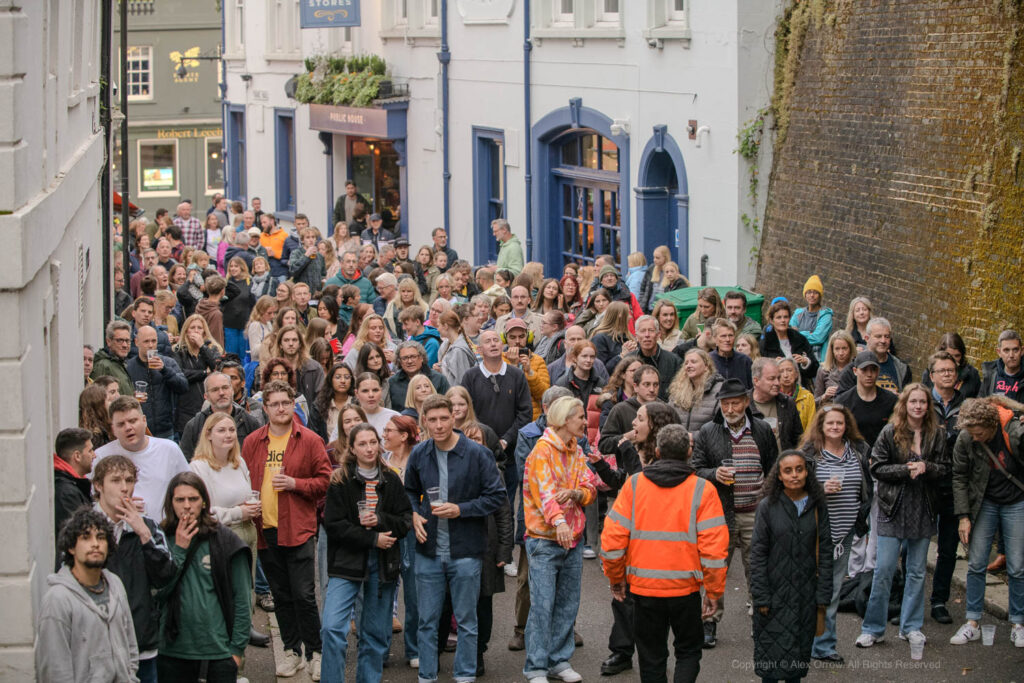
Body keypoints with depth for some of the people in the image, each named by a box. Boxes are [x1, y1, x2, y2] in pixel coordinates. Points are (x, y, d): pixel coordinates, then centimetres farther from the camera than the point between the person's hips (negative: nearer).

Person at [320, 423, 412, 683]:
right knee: (333, 628, -15)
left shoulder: (391, 480, 7)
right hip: (347, 562, -3)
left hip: (383, 564, 3)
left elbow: (406, 521, 5)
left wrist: (379, 520, -13)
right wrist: (373, 538, -14)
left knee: (376, 633, 8)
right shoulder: (340, 481, -3)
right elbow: (334, 524, -10)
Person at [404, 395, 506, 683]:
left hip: (465, 551, -3)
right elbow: (410, 491, 18)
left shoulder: (477, 453, -9)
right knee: (427, 621, 8)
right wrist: (414, 514, -2)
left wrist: (460, 509, -17)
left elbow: (496, 496, -7)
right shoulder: (419, 454, 2)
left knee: (466, 621, 7)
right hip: (429, 551, 3)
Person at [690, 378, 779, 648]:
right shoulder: (708, 433, 2)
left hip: (755, 514, 1)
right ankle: (710, 621, 11)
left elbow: (774, 470, 14)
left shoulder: (762, 430, 7)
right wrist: (714, 474, -18)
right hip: (720, 514, -1)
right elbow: (694, 469, 2)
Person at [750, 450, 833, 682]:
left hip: (805, 593, 2)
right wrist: (760, 597, -9)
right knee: (772, 649, 2)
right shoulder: (767, 507, -6)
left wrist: (823, 594, 0)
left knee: (800, 650, 9)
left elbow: (825, 551, 4)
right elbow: (758, 554, -5)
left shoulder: (817, 507, 1)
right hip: (775, 592, -2)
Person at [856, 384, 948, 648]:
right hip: (894, 509, -3)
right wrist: (906, 470, -16)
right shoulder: (890, 433, -4)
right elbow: (877, 467, -5)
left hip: (923, 509, 3)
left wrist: (926, 467, -15)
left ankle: (911, 626, 20)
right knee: (884, 569, -3)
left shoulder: (937, 434, 4)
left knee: (917, 570, 9)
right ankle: (873, 628, 5)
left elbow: (945, 469, 5)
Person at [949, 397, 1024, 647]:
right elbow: (959, 477, -2)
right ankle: (972, 624, 11)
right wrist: (964, 516, -5)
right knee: (976, 565, 1)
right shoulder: (965, 440, -14)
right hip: (984, 503, 2)